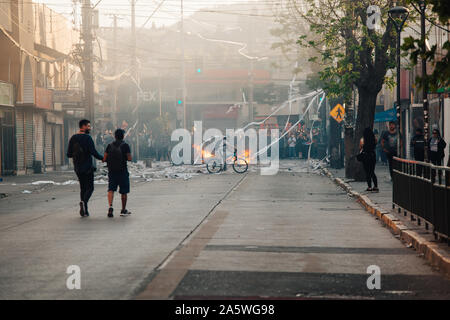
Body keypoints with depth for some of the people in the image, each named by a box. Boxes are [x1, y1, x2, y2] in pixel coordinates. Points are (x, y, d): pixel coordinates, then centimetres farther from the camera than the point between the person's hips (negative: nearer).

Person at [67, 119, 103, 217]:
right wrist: (102, 158, -2)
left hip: (77, 168, 6)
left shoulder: (73, 138, 6)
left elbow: (69, 154, 6)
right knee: (90, 188, 1)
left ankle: (84, 211, 9)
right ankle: (84, 201, -27)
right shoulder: (87, 138, -12)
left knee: (83, 187, 14)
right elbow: (93, 152, -18)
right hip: (87, 167, -6)